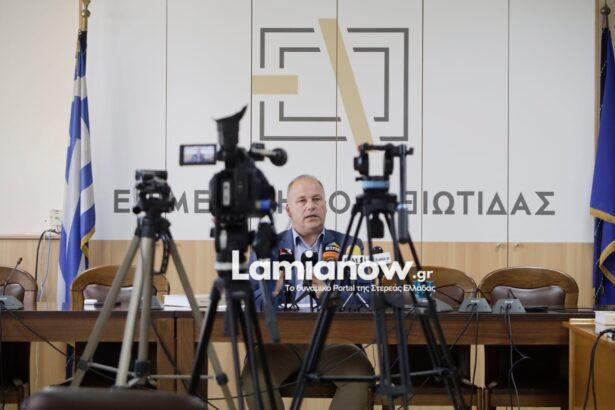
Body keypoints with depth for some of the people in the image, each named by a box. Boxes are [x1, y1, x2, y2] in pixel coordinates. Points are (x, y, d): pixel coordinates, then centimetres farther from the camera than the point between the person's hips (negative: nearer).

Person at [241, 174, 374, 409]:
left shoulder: (349, 245, 11)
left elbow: (366, 298, -2)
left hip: (334, 341, 0)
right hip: (282, 340, 0)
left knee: (360, 375, -29)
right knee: (254, 376, -29)